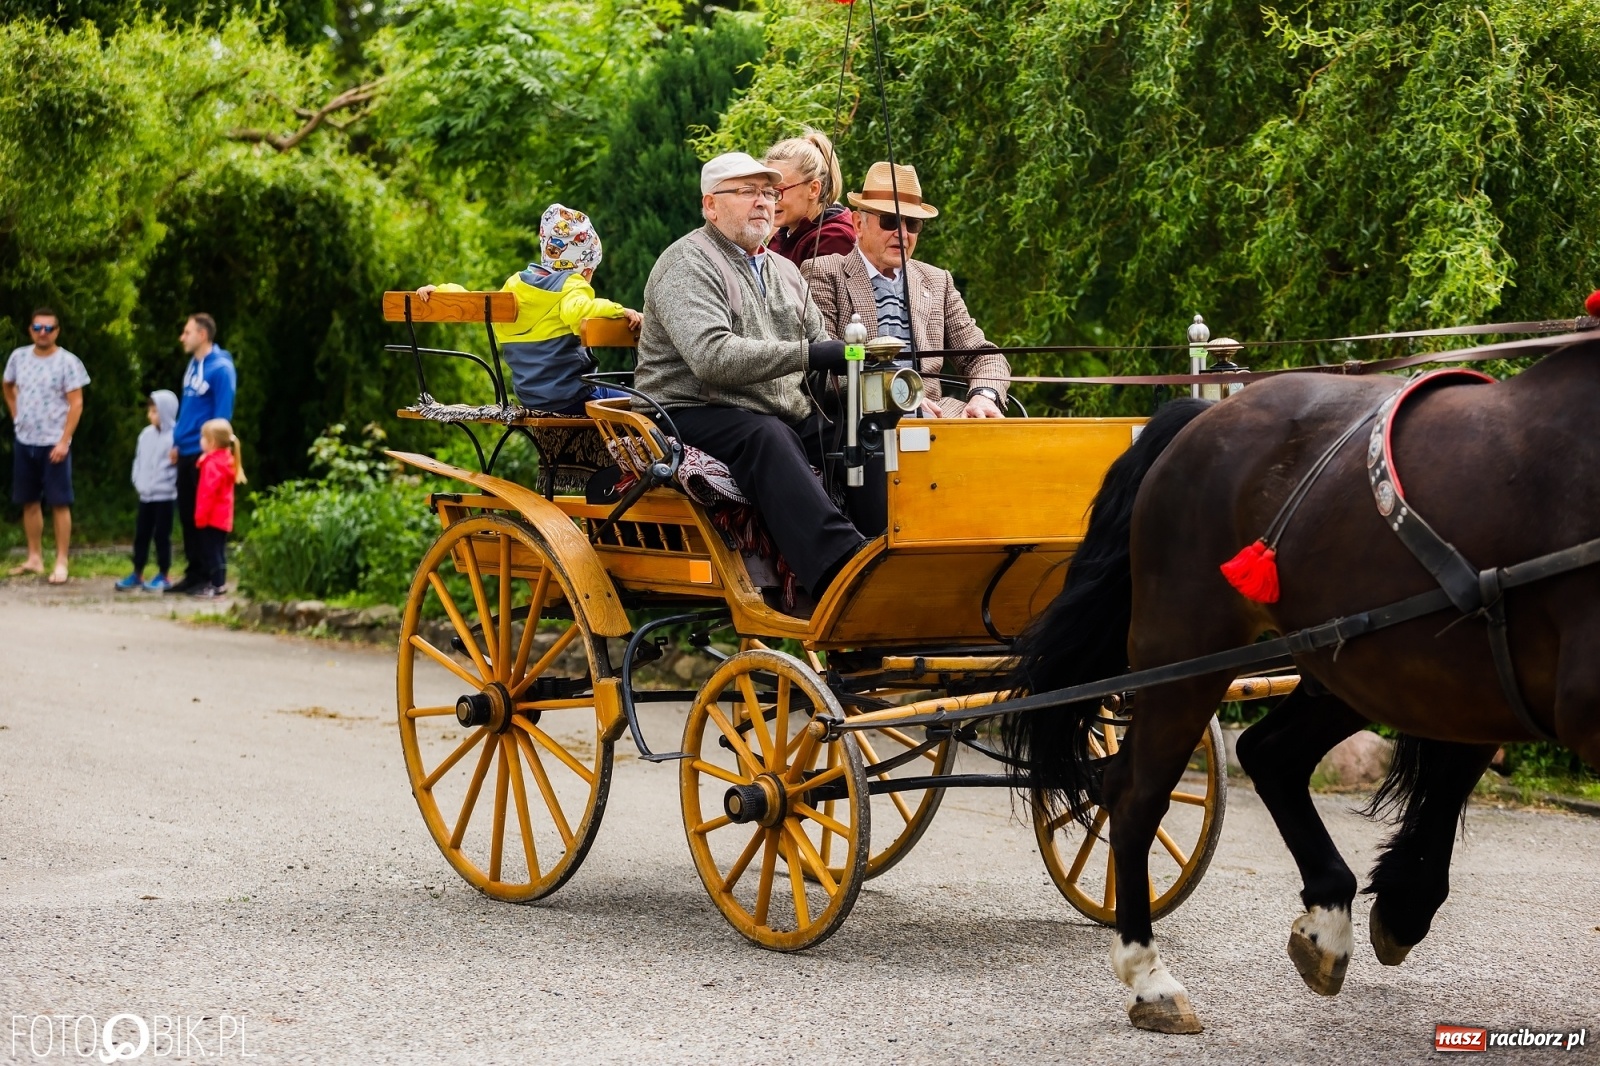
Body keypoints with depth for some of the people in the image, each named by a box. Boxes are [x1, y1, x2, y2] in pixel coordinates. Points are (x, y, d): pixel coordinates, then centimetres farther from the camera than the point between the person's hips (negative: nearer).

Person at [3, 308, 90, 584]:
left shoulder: (68, 362, -9)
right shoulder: (19, 357, 6)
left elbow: (76, 404, -11)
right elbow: (8, 388, 24)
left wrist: (64, 441, -18)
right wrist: (16, 417, 13)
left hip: (54, 443, -5)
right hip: (25, 441, 5)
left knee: (59, 503, -5)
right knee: (29, 502, 10)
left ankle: (61, 564, -3)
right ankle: (35, 559, 18)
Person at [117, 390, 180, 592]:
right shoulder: (146, 434, 9)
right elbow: (139, 460, 14)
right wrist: (137, 481, 6)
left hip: (165, 496, -6)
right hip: (145, 495, 6)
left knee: (162, 535, 0)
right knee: (141, 534, 10)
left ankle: (163, 575, 9)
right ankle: (137, 574, 17)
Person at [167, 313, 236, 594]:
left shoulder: (220, 368, -11)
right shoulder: (193, 365, 14)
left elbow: (222, 414, -14)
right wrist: (177, 442, 15)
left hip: (205, 454, -8)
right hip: (186, 454, 8)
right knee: (187, 515, 9)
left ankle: (211, 576, 1)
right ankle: (194, 573, 15)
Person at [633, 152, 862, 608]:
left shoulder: (783, 271, 22)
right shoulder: (689, 264, -5)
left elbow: (828, 357, 19)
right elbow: (712, 357, -22)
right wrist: (806, 354, -26)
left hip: (785, 419, 8)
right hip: (697, 415, -8)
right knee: (768, 438, -38)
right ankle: (842, 569, -56)